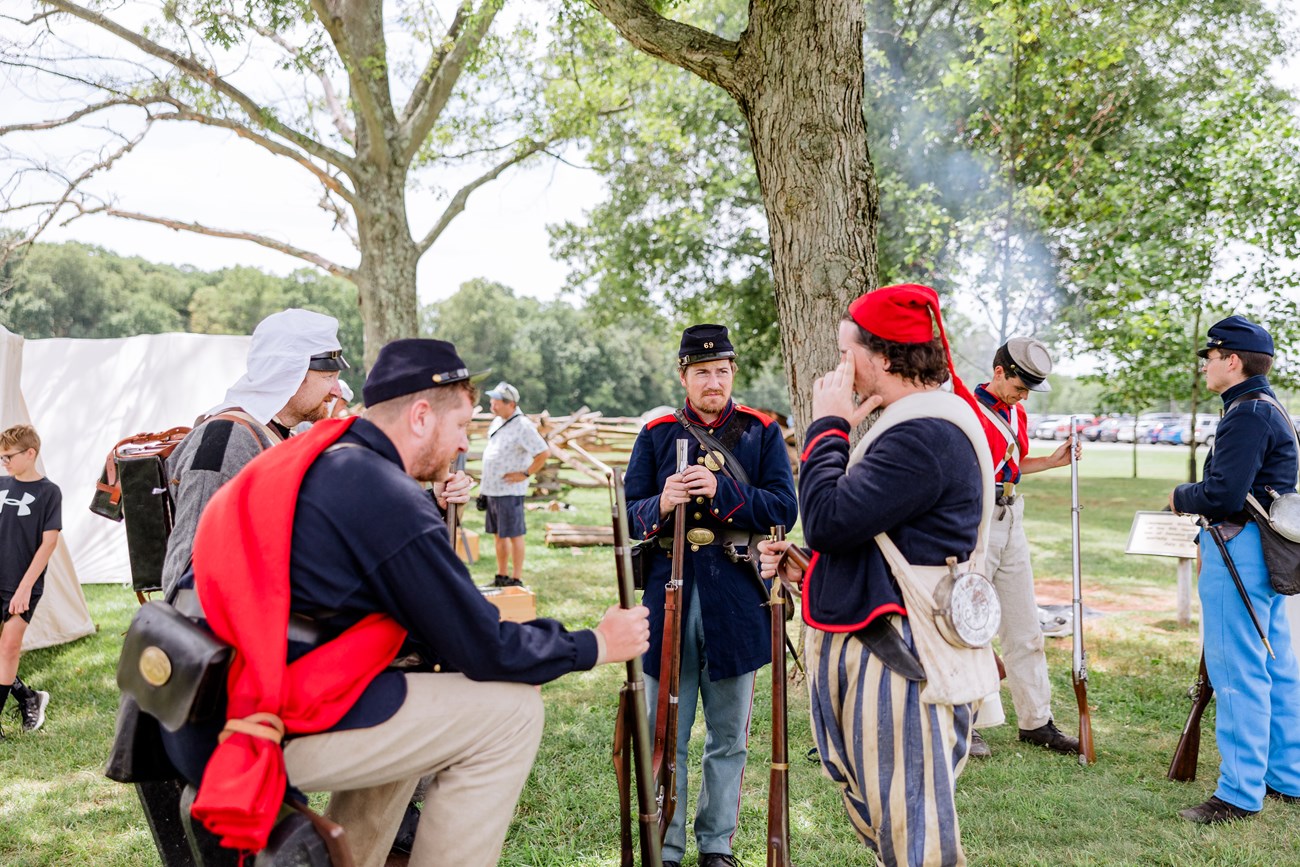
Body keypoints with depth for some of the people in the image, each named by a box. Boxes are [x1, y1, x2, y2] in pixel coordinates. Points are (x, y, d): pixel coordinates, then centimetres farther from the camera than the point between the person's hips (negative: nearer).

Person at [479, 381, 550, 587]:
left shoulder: (522, 425, -16)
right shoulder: (497, 421, 12)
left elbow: (544, 452, -19)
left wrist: (525, 474, -15)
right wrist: (485, 485, 19)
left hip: (509, 491, -9)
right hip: (492, 489, 9)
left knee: (514, 534, -2)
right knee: (498, 534, 15)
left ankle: (516, 579, 5)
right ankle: (501, 576, 25)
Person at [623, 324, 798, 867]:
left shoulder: (762, 432, 4)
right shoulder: (656, 434, 6)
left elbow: (784, 508, -7)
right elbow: (629, 513, 2)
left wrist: (720, 491, -21)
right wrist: (662, 506, -20)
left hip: (736, 601, 0)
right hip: (670, 596, 1)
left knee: (729, 738, 13)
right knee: (665, 736, 9)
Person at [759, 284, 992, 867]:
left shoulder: (924, 435, -20)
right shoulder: (910, 423, 16)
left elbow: (828, 520, -24)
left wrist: (828, 426, -11)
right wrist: (807, 570, 8)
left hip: (899, 661, -11)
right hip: (867, 650, 11)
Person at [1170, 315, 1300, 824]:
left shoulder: (1247, 413, -16)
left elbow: (1222, 496, -23)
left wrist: (1180, 498, -4)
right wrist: (1209, 540, 20)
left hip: (1239, 552, -11)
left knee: (1237, 672, -5)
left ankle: (1240, 793, 2)